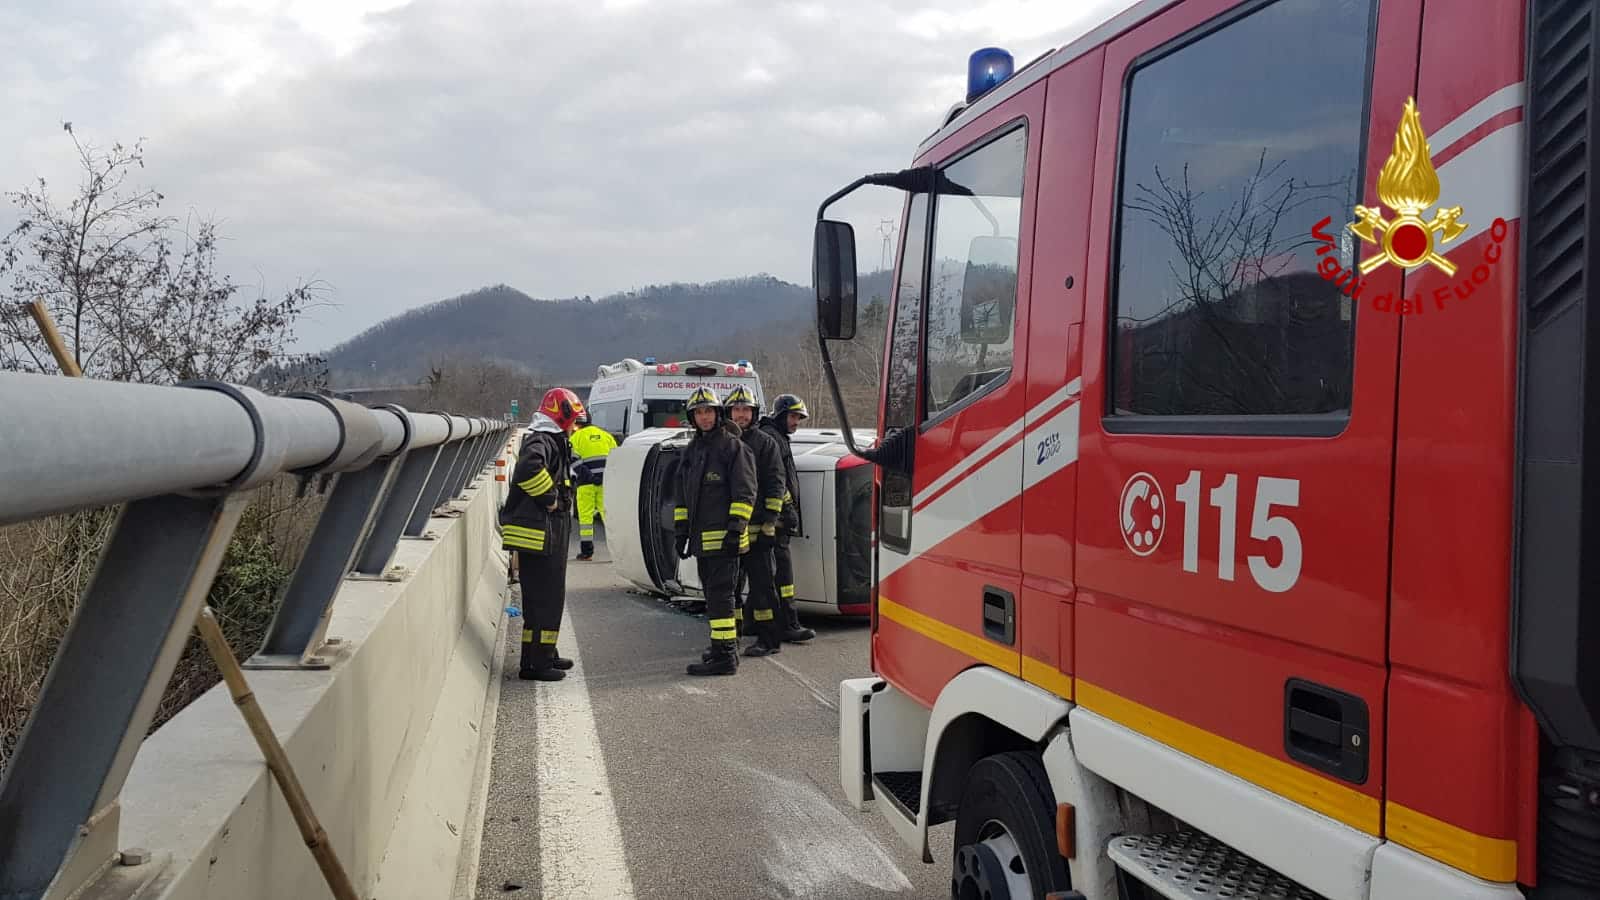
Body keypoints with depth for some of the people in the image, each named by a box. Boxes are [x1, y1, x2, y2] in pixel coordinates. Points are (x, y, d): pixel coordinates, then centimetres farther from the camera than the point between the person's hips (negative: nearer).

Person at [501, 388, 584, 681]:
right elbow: (528, 467, -37)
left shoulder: (552, 442, 18)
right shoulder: (542, 442, -16)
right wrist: (549, 498, -25)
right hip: (540, 535, -11)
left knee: (549, 596, 19)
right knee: (544, 598, -7)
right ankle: (534, 663, -3)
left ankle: (546, 654, 30)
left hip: (549, 536, 11)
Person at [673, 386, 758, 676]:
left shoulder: (733, 447, -5)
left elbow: (744, 494, -10)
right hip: (702, 537, 8)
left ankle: (725, 655, -12)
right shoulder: (692, 451, 18)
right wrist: (680, 531, 16)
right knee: (712, 593, 14)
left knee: (719, 593, -11)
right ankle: (726, 643, 25)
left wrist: (735, 530, -17)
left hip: (724, 537, -8)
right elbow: (681, 495, 22)